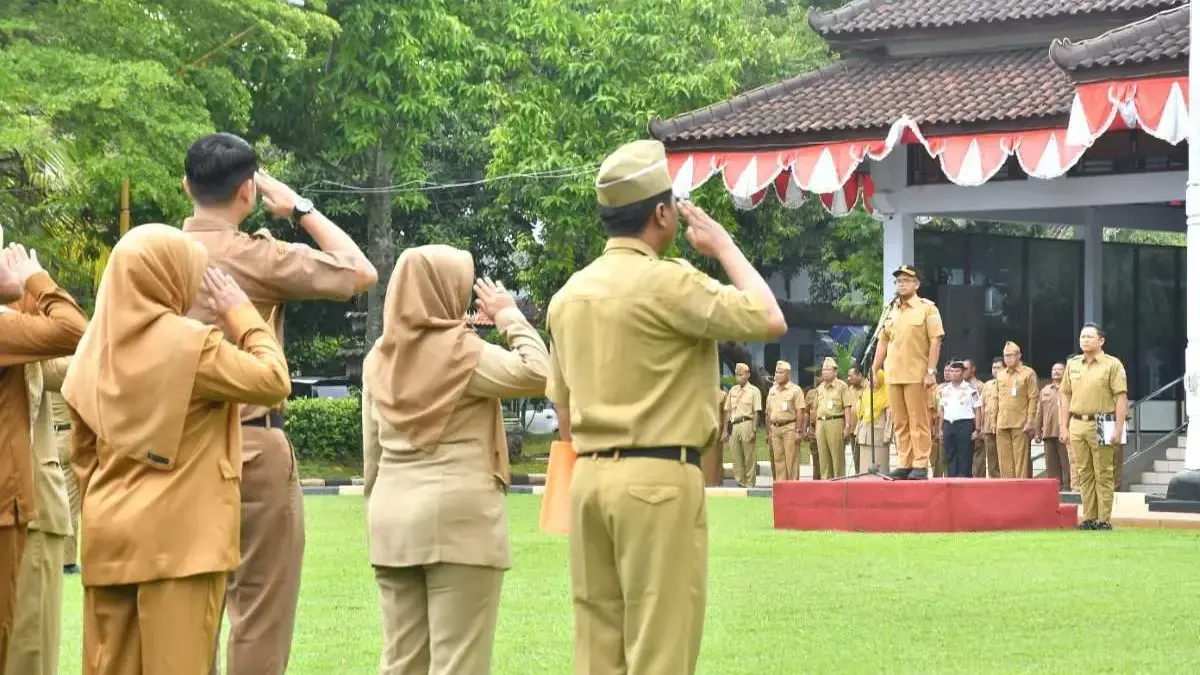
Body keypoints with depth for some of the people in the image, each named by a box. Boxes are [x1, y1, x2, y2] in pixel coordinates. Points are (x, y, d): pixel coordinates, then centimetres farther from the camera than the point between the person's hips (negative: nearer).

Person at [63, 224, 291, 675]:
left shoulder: (96, 347, 8)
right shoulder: (189, 343, -12)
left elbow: (83, 455, 12)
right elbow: (273, 381, -8)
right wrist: (242, 314, 2)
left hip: (108, 537, 6)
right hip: (177, 536, -6)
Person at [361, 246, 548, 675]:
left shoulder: (380, 358, 10)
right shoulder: (462, 352, -9)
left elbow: (372, 451, 13)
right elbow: (538, 374, -13)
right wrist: (509, 316, 0)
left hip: (393, 518, 6)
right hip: (457, 515, -6)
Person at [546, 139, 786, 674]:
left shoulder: (568, 295, 12)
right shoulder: (668, 283, -12)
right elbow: (768, 320, -13)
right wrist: (724, 247, 0)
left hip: (589, 477, 7)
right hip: (660, 478, -7)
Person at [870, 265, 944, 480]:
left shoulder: (927, 308, -1)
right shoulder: (891, 311, 15)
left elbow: (935, 340, -6)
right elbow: (883, 342, 17)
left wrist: (931, 371, -13)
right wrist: (874, 371, 11)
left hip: (917, 375, -5)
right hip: (893, 375, 5)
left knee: (918, 421, -5)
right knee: (900, 423, 7)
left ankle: (921, 465, -4)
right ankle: (905, 464, 10)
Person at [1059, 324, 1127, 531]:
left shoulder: (1112, 364, -3)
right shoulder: (1073, 364, 13)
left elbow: (1121, 397, -7)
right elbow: (1065, 396, 17)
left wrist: (1118, 429, -13)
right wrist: (1063, 426, 11)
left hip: (1101, 425, -5)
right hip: (1077, 424, 5)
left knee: (1103, 474, -3)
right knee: (1084, 474, 7)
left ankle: (1104, 520, -1)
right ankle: (1089, 518, 12)